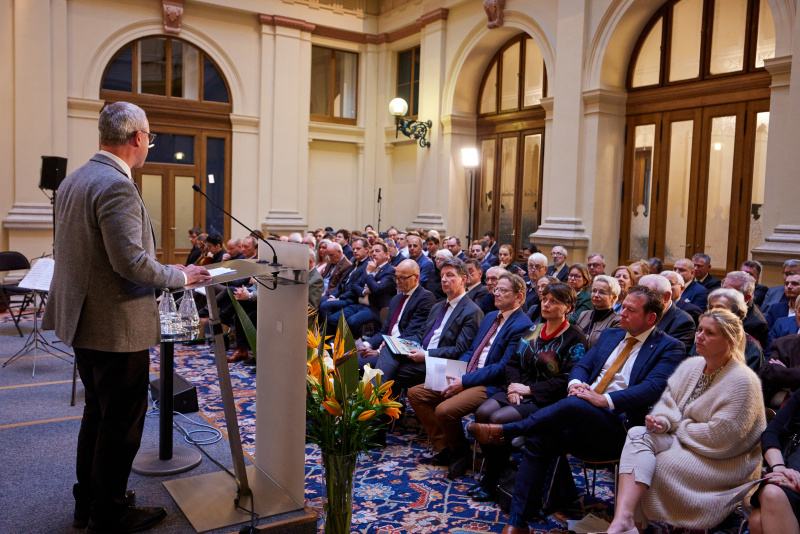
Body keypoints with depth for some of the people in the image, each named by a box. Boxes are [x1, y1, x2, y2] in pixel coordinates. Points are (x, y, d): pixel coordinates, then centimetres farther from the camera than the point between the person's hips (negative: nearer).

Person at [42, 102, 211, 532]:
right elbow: (132, 261, -27)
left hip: (84, 320, 10)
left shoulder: (73, 180, 10)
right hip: (118, 327, -10)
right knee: (122, 423, 5)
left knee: (98, 413, 22)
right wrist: (180, 276, -12)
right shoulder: (116, 187, -22)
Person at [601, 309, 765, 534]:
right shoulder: (691, 365, 6)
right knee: (637, 435, -21)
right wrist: (662, 421, -16)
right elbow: (668, 400, 7)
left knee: (655, 464, -27)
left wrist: (679, 428, -10)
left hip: (724, 461, -7)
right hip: (682, 438, 7)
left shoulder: (742, 381, -17)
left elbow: (720, 436, -21)